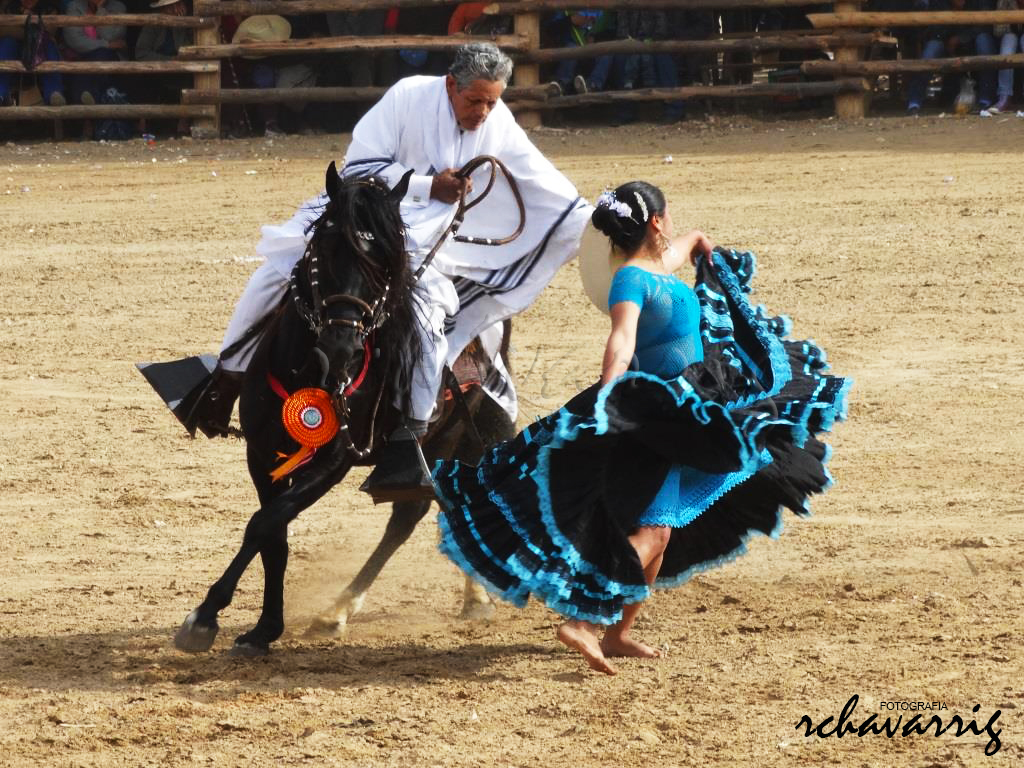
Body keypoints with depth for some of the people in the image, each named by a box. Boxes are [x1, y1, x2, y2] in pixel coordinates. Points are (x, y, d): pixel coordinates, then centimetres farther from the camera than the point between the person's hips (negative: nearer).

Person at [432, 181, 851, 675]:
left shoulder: (661, 264, 9)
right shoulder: (633, 280, -19)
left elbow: (686, 244, 35)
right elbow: (622, 340, -37)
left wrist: (700, 244, 56)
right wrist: (607, 394, -51)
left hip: (680, 422, 10)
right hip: (649, 423, -10)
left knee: (663, 531, 15)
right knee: (651, 531, -19)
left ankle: (618, 633, 21)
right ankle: (580, 622, -26)